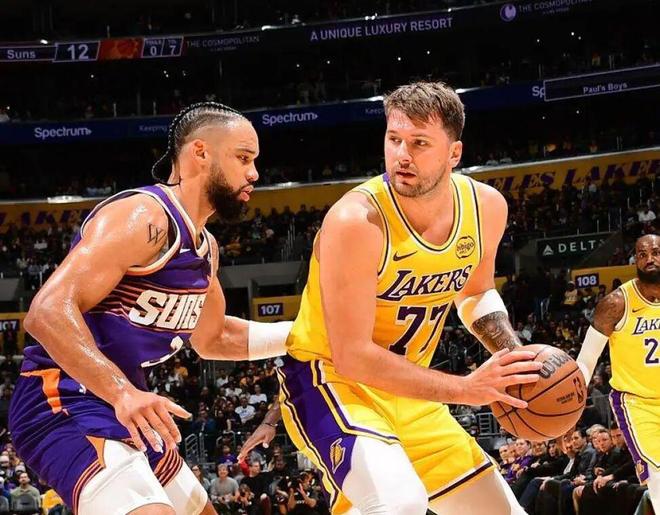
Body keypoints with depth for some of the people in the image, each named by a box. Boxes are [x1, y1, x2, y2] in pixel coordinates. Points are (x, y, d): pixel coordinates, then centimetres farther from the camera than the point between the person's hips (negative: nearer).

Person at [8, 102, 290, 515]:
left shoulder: (206, 247, 14)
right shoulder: (142, 217, -17)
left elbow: (211, 339, 32)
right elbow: (48, 311, -27)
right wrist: (121, 392, -38)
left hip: (126, 411, 11)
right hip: (65, 404, -11)